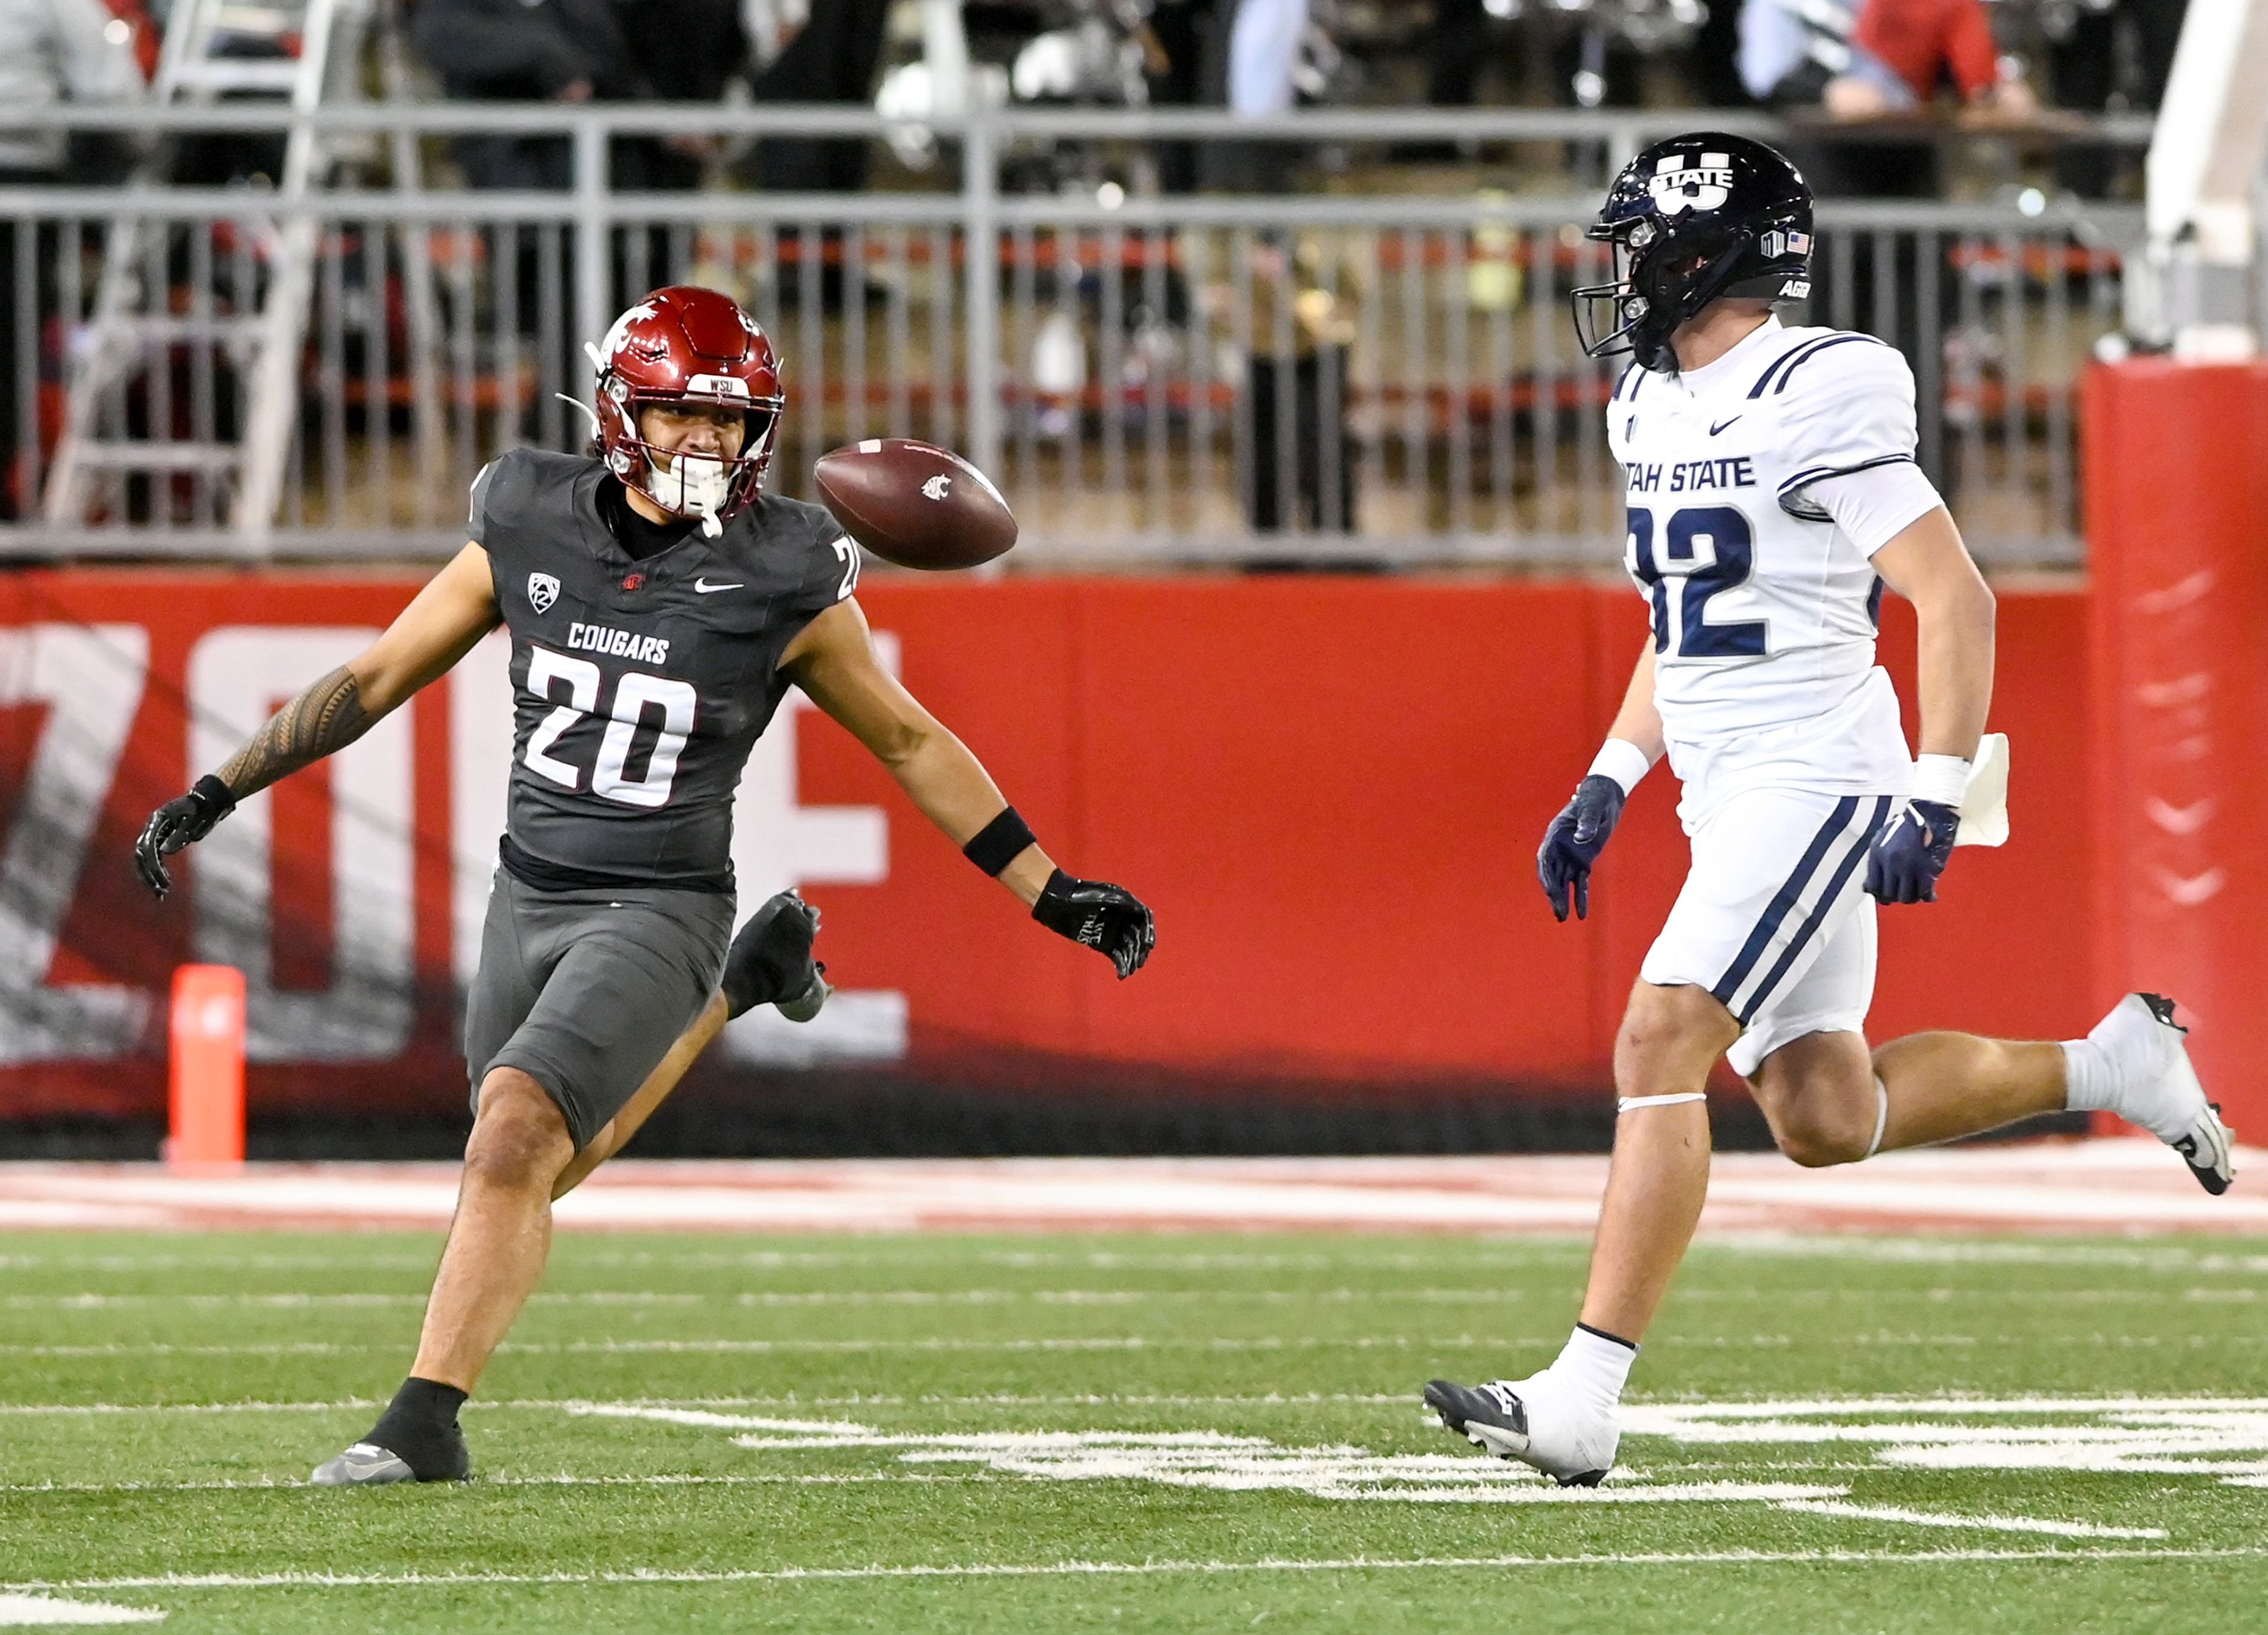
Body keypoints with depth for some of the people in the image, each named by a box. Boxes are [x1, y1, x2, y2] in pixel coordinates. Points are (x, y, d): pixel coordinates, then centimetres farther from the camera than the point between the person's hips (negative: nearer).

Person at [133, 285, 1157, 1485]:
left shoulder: (782, 583, -8)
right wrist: (215, 793, 6)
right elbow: (376, 679, 9)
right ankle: (738, 990, 42)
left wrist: (1053, 895, 5)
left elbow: (908, 743, 5)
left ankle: (424, 1423, -16)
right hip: (530, 896, 5)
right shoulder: (528, 535, -1)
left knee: (514, 1143, -23)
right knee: (533, 1171, 20)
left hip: (658, 909, -5)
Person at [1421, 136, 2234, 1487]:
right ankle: (2113, 1067, 29)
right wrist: (1607, 787, 17)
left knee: (1660, 1048, -18)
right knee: (1824, 1118, 12)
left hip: (1813, 779, -10)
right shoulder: (1657, 409, 13)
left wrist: (1936, 802, -20)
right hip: (1733, 800, 10)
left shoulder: (1812, 401, -15)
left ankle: (1583, 1399, -21)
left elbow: (1957, 602, -16)